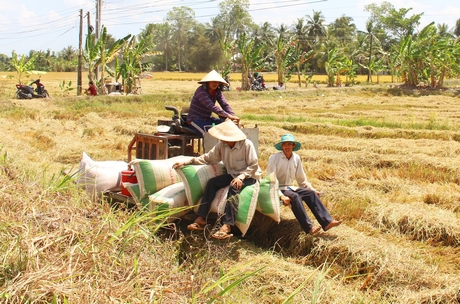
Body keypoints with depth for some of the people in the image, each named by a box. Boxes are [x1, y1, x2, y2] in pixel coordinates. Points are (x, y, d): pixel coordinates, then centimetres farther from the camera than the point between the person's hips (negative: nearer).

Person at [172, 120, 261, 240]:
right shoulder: (221, 145, -7)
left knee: (233, 187, -35)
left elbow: (254, 165, -18)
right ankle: (200, 219, -20)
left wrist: (241, 177, -32)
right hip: (232, 174, 6)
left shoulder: (247, 144, -22)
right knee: (211, 182, -17)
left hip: (250, 176, -6)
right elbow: (209, 158, 1)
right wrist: (186, 162, -5)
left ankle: (227, 226, -43)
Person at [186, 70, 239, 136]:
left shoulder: (217, 91, 2)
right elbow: (212, 107, -33)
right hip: (195, 120, -8)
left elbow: (225, 105, -6)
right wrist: (228, 116, -39)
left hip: (207, 119, 8)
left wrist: (234, 117, -24)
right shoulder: (201, 91, -21)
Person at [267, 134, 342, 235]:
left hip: (290, 188, 6)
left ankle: (326, 222, -27)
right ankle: (308, 227, -39)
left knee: (311, 193, -17)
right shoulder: (274, 158, -11)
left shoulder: (296, 158, 6)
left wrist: (312, 189, 2)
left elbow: (302, 180, 15)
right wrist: (281, 196, -27)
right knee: (294, 196, -33)